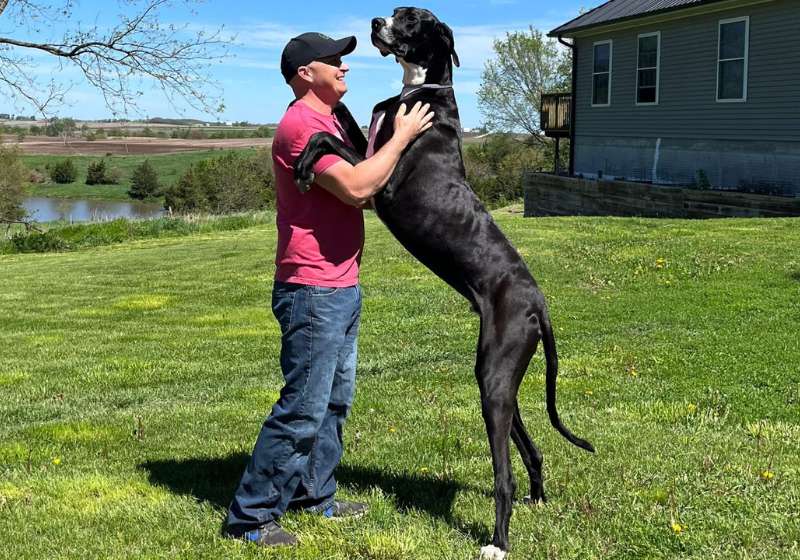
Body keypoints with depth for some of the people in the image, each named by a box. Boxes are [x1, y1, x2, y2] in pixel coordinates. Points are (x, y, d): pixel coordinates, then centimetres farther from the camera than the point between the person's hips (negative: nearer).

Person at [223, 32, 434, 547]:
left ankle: (315, 494, 29)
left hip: (341, 290, 11)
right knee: (302, 410, -7)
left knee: (335, 402, 17)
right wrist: (401, 137, -14)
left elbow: (363, 193, 23)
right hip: (313, 292, -11)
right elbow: (356, 188, -25)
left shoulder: (327, 123, 19)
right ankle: (251, 515, 2)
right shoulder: (301, 125, -15)